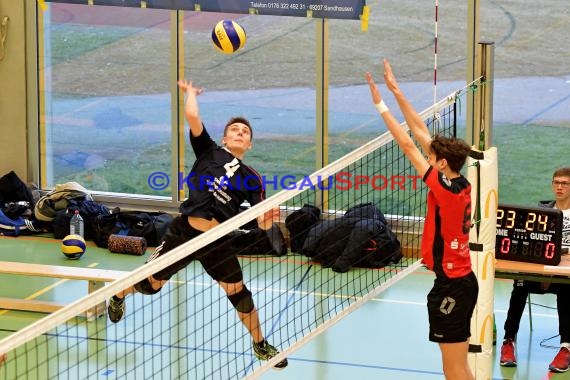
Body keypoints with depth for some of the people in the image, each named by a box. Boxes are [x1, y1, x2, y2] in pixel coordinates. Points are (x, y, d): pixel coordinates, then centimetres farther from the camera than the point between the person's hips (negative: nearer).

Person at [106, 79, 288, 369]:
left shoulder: (251, 178, 7)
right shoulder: (209, 151, 3)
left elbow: (263, 223, 0)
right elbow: (191, 116, -9)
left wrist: (269, 217, -22)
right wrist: (190, 92, 8)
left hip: (218, 241, 2)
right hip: (184, 231, -1)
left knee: (239, 292, 0)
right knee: (151, 285, 12)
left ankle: (260, 345, 21)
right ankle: (119, 296, 46)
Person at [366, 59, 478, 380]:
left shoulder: (445, 189, -19)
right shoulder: (462, 185, 3)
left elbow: (408, 145, -17)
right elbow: (421, 133, 6)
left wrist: (381, 104, -12)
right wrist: (396, 91, 9)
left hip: (451, 287, -9)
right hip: (463, 280, 9)